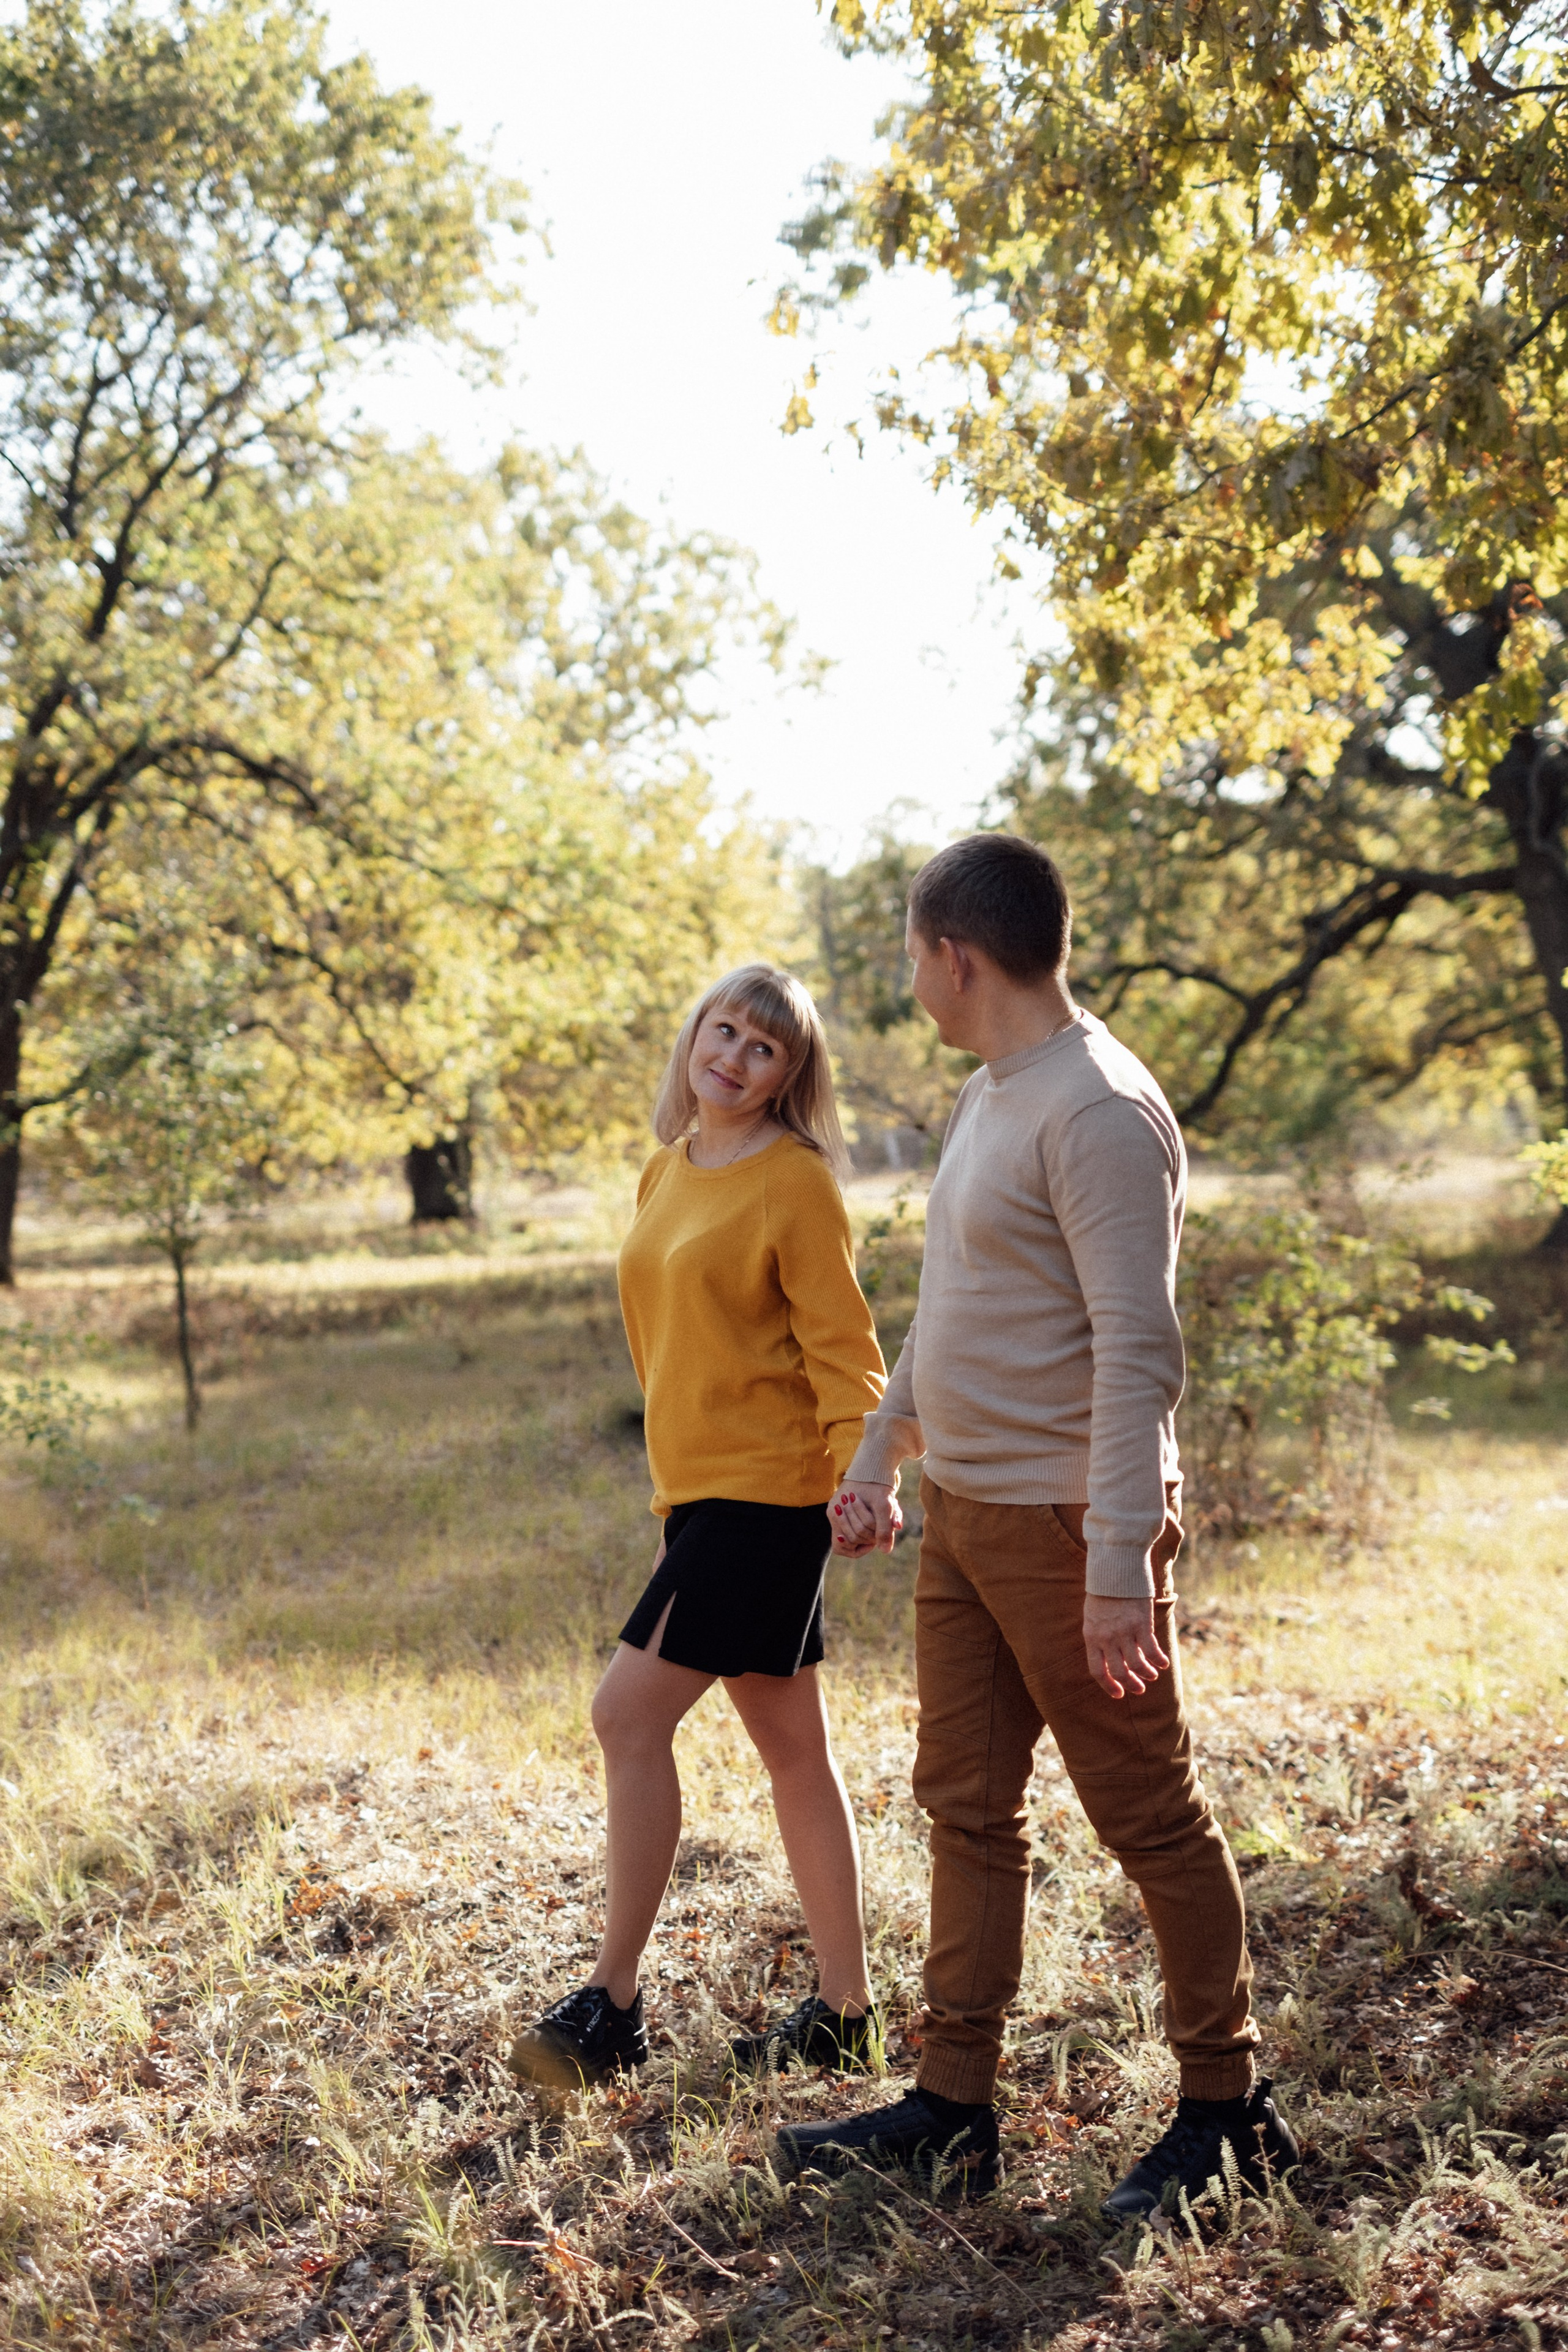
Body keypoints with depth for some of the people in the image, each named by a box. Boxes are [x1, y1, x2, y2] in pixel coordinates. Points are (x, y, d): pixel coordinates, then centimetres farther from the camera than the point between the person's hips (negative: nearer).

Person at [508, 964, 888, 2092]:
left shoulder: (794, 1183, -9)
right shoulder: (667, 1175, 15)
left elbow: (841, 1345, -12)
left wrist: (862, 1468, -26)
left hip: (765, 1494, -9)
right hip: (703, 1491, 9)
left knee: (631, 1714, -10)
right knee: (793, 1747, 12)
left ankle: (612, 2005, 1)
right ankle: (845, 2013, 20)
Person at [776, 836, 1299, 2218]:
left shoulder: (1098, 1111, -18)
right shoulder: (989, 1097, 13)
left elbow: (1138, 1352, -24)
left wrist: (1120, 1569, -27)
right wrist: (882, 1453, 25)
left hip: (1065, 1524, -9)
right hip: (964, 1515, 9)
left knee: (1152, 1819, 3)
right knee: (968, 1808, 12)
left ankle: (1228, 2108, 18)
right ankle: (954, 2109, 22)